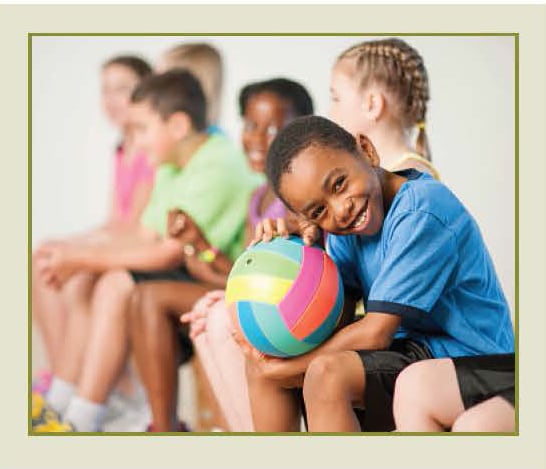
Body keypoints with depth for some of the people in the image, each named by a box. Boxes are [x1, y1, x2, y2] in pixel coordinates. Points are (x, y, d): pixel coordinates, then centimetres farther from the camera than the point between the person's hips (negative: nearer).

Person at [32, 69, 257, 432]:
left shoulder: (217, 168, -18)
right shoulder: (170, 170, 13)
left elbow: (168, 254, -21)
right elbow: (146, 240, 7)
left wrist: (84, 258, -15)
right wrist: (75, 261, -7)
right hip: (188, 277, 10)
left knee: (119, 287, -24)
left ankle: (82, 422, -18)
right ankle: (63, 400, 5)